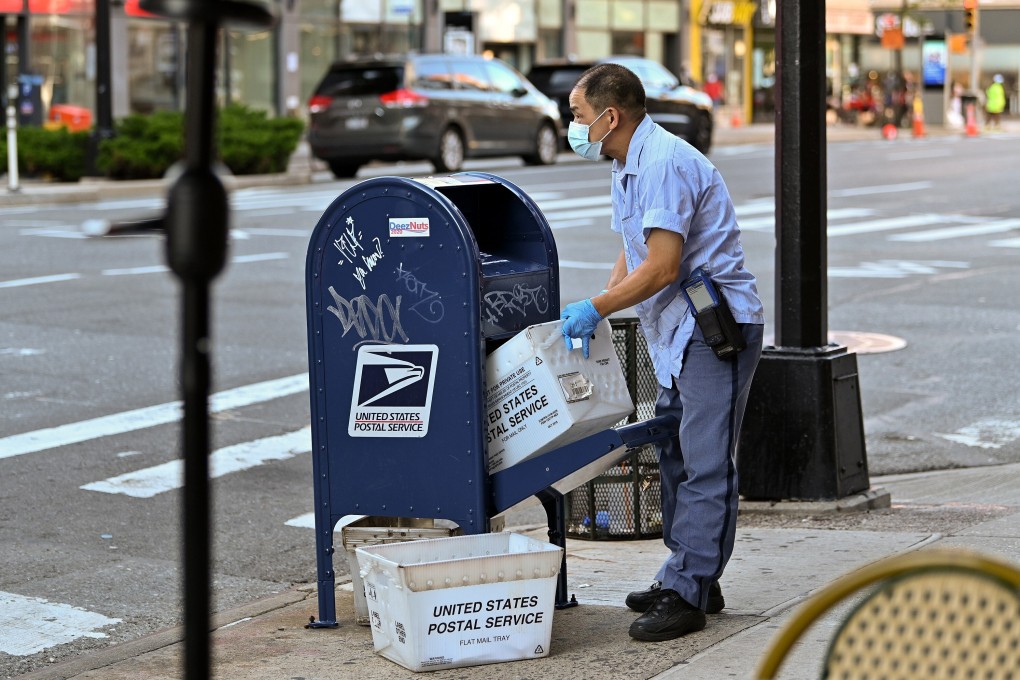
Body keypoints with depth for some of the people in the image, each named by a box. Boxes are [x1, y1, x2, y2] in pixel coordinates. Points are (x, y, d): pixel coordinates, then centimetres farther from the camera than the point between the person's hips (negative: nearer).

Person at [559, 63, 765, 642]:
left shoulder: (664, 163, -19)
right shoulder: (628, 168, 14)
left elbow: (662, 268, -23)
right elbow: (634, 255, 22)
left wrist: (595, 310, -15)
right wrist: (598, 308, 8)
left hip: (718, 327, -11)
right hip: (680, 331, 11)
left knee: (705, 463, -8)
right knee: (677, 457, 14)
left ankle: (687, 594, -8)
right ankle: (690, 578, 22)